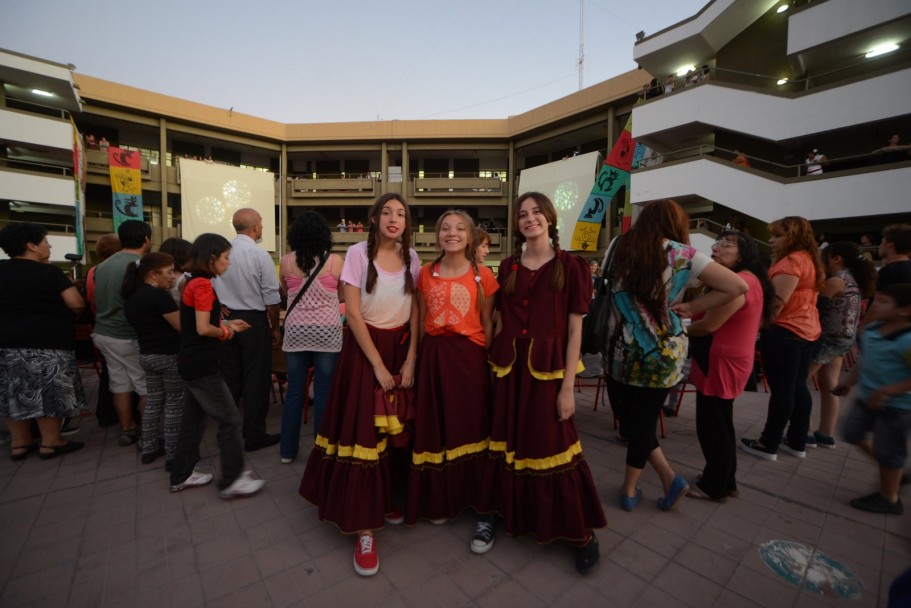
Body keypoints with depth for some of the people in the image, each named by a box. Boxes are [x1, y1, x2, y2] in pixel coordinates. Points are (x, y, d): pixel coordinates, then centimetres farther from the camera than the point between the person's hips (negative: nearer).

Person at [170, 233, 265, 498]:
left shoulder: (193, 283, 12)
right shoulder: (202, 284, -18)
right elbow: (203, 329, -22)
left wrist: (226, 324, 9)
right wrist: (225, 332, -5)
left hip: (193, 362, 10)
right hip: (202, 365, -10)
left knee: (193, 419, 19)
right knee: (230, 420, -2)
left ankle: (182, 475, 31)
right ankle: (232, 480, 7)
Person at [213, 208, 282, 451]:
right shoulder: (260, 255, -14)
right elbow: (271, 298, -12)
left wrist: (222, 317, 12)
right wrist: (275, 328, -2)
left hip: (226, 320, 6)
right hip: (253, 321, -5)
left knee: (229, 376, 16)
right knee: (256, 377, 4)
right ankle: (254, 435, 12)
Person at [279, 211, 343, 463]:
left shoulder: (287, 261, 1)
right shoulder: (334, 261, -5)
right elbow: (343, 295, 8)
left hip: (296, 331, 2)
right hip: (327, 332, -2)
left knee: (295, 390, 11)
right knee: (323, 390, 6)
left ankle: (288, 450, 22)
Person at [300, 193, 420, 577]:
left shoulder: (411, 257, 3)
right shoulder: (358, 253, -8)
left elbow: (415, 312, 3)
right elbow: (353, 313, -11)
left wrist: (410, 361, -5)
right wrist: (377, 364, -13)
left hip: (402, 346, 4)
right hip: (365, 347, -4)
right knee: (363, 429, -3)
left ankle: (386, 499, 33)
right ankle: (364, 528, 9)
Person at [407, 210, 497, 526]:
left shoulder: (483, 275, -2)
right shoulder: (426, 274, 4)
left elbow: (487, 324, 1)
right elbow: (422, 321, 8)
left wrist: (488, 362, 0)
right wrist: (421, 357, 5)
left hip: (469, 354, -1)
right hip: (434, 354, 2)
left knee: (469, 425, 11)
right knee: (435, 427, 11)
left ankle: (472, 496, 34)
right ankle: (438, 499, 32)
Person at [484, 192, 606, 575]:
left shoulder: (570, 266, -3)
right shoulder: (508, 266, 8)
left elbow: (575, 330, -6)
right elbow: (501, 321, 11)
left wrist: (568, 386, -9)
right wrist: (494, 363, 6)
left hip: (548, 367, -3)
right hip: (509, 364, 4)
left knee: (551, 446, 4)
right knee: (507, 442, 12)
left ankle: (581, 531, 26)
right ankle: (499, 513, 32)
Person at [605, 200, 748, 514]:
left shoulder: (618, 246, 1)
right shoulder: (682, 254, -4)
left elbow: (606, 288, 12)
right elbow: (738, 286, -4)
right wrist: (692, 307, 0)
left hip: (620, 352, 0)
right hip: (661, 355, 0)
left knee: (630, 419, 17)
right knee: (643, 420, 13)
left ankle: (669, 477, 23)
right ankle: (630, 490, 24)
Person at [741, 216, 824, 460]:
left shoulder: (792, 260, -14)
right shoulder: (809, 260, 17)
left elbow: (777, 301, -21)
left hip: (785, 331, -10)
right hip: (805, 330, 10)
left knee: (781, 390, -5)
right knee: (798, 388, 13)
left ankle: (768, 445, 4)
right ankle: (797, 443, 22)